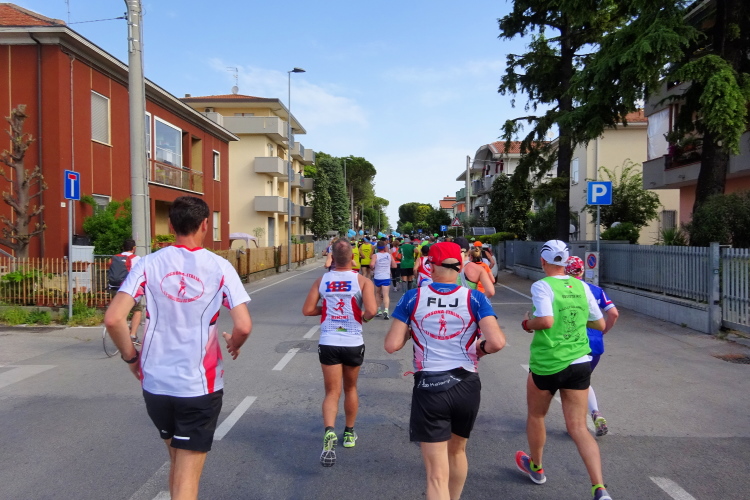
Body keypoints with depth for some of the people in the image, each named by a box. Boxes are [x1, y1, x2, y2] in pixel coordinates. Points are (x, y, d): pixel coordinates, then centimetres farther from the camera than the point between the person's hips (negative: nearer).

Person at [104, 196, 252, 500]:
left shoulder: (149, 264, -3)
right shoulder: (220, 267, -8)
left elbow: (113, 319, -11)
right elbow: (243, 327, -15)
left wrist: (130, 357, 6)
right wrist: (233, 345, 7)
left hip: (155, 384, 4)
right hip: (200, 386, -3)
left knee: (177, 461, 26)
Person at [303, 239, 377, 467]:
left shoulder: (321, 280, 0)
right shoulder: (362, 281, -7)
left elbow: (307, 310, -1)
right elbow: (371, 310, -19)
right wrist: (362, 317, 2)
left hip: (328, 343, 0)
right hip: (353, 343, 0)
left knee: (332, 392, 3)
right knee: (350, 388, 20)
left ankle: (329, 432, -21)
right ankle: (349, 433, 34)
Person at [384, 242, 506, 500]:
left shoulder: (412, 298, -5)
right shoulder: (475, 299, -5)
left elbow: (392, 345, -5)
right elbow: (497, 342, -16)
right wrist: (480, 348, 6)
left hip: (429, 387, -2)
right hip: (466, 385, 2)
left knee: (437, 473, 3)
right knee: (457, 451, 29)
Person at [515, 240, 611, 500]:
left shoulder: (542, 286, -13)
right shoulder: (581, 287, 3)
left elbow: (546, 321, -27)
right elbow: (599, 324, 10)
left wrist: (529, 323, -7)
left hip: (547, 364, -4)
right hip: (580, 363, 4)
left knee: (535, 416, 21)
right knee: (578, 427, 7)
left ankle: (535, 467, 41)